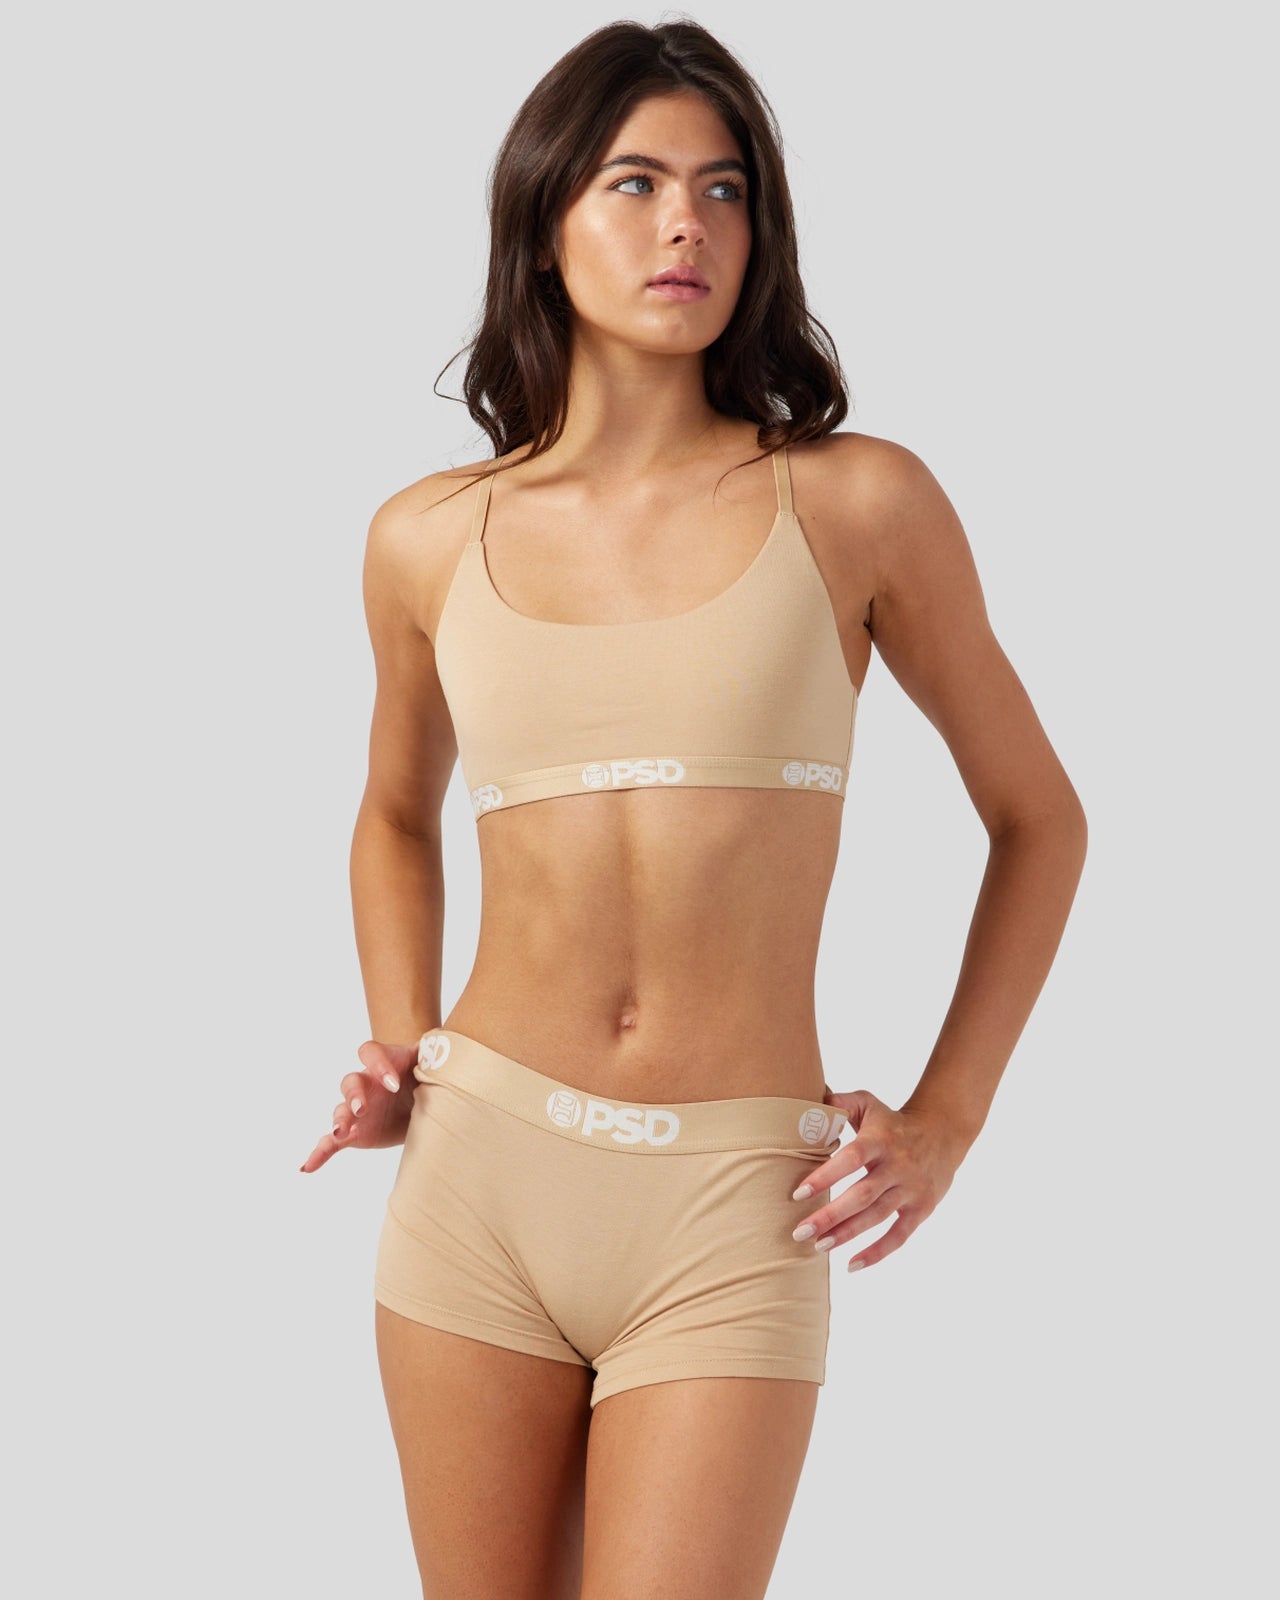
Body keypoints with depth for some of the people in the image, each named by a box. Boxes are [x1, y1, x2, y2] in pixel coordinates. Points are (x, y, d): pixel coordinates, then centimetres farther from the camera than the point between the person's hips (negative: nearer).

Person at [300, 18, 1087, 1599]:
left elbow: (1038, 817, 9)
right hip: (482, 1174, 3)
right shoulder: (430, 540, 4)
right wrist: (397, 1046, 9)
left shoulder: (860, 504, -2)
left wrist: (944, 1118, 2)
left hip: (730, 1219, -2)